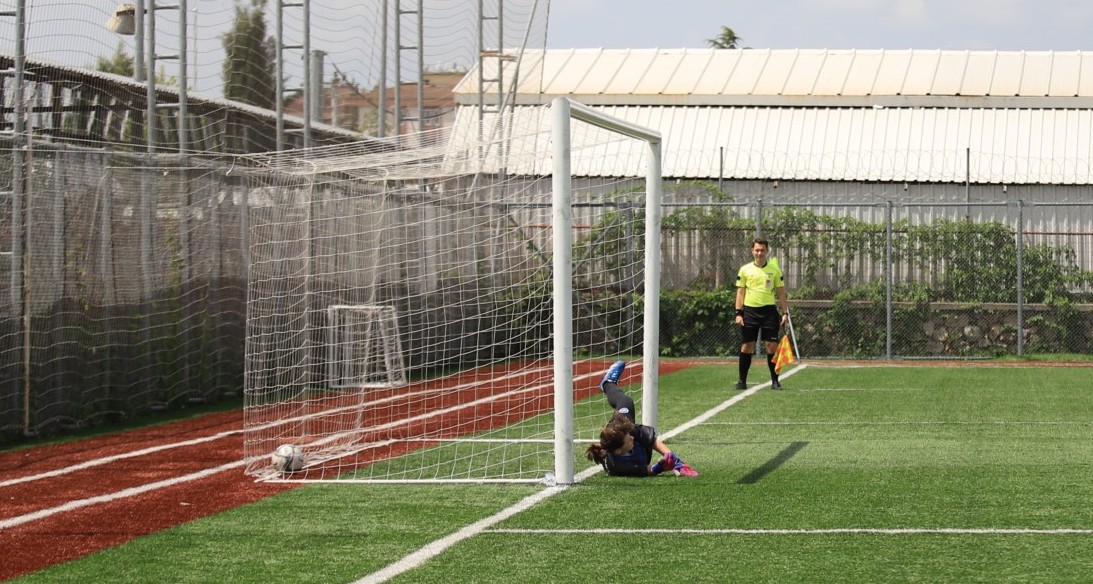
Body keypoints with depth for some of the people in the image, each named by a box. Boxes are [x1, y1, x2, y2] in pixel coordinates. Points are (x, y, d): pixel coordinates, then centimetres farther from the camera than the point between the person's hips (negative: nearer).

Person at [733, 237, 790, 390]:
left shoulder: (775, 269, 6)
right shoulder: (745, 269, 5)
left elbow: (781, 293, 8)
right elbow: (740, 292, 6)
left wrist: (785, 312, 1)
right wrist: (738, 313, -2)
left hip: (769, 310, 0)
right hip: (750, 310, 0)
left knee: (772, 346, -4)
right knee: (746, 346, 1)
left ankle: (775, 381, 5)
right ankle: (742, 381, 9)